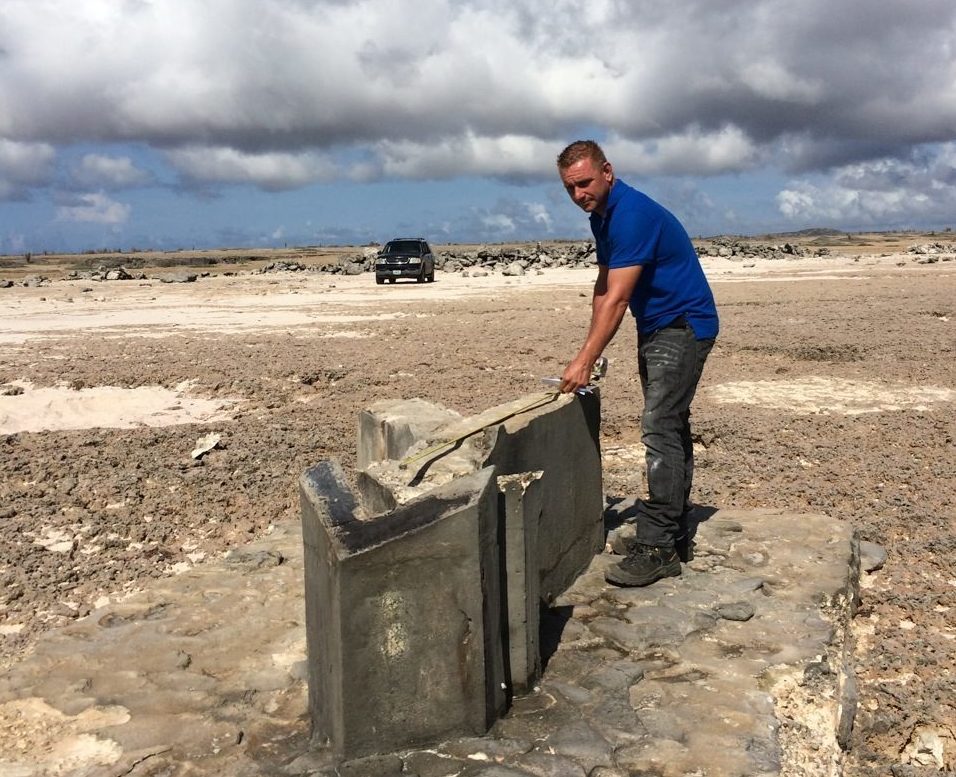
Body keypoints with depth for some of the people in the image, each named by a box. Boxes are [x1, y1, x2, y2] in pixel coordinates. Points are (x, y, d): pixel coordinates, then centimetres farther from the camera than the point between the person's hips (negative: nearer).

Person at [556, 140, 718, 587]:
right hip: (656, 329, 10)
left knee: (660, 431, -14)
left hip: (683, 327, -10)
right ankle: (676, 537, 20)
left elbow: (616, 300, -27)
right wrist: (591, 351, 6)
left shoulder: (633, 215, -23)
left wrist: (585, 361, -27)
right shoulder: (602, 217, 8)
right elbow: (603, 290, 13)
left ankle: (657, 549, -12)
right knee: (671, 429, 12)